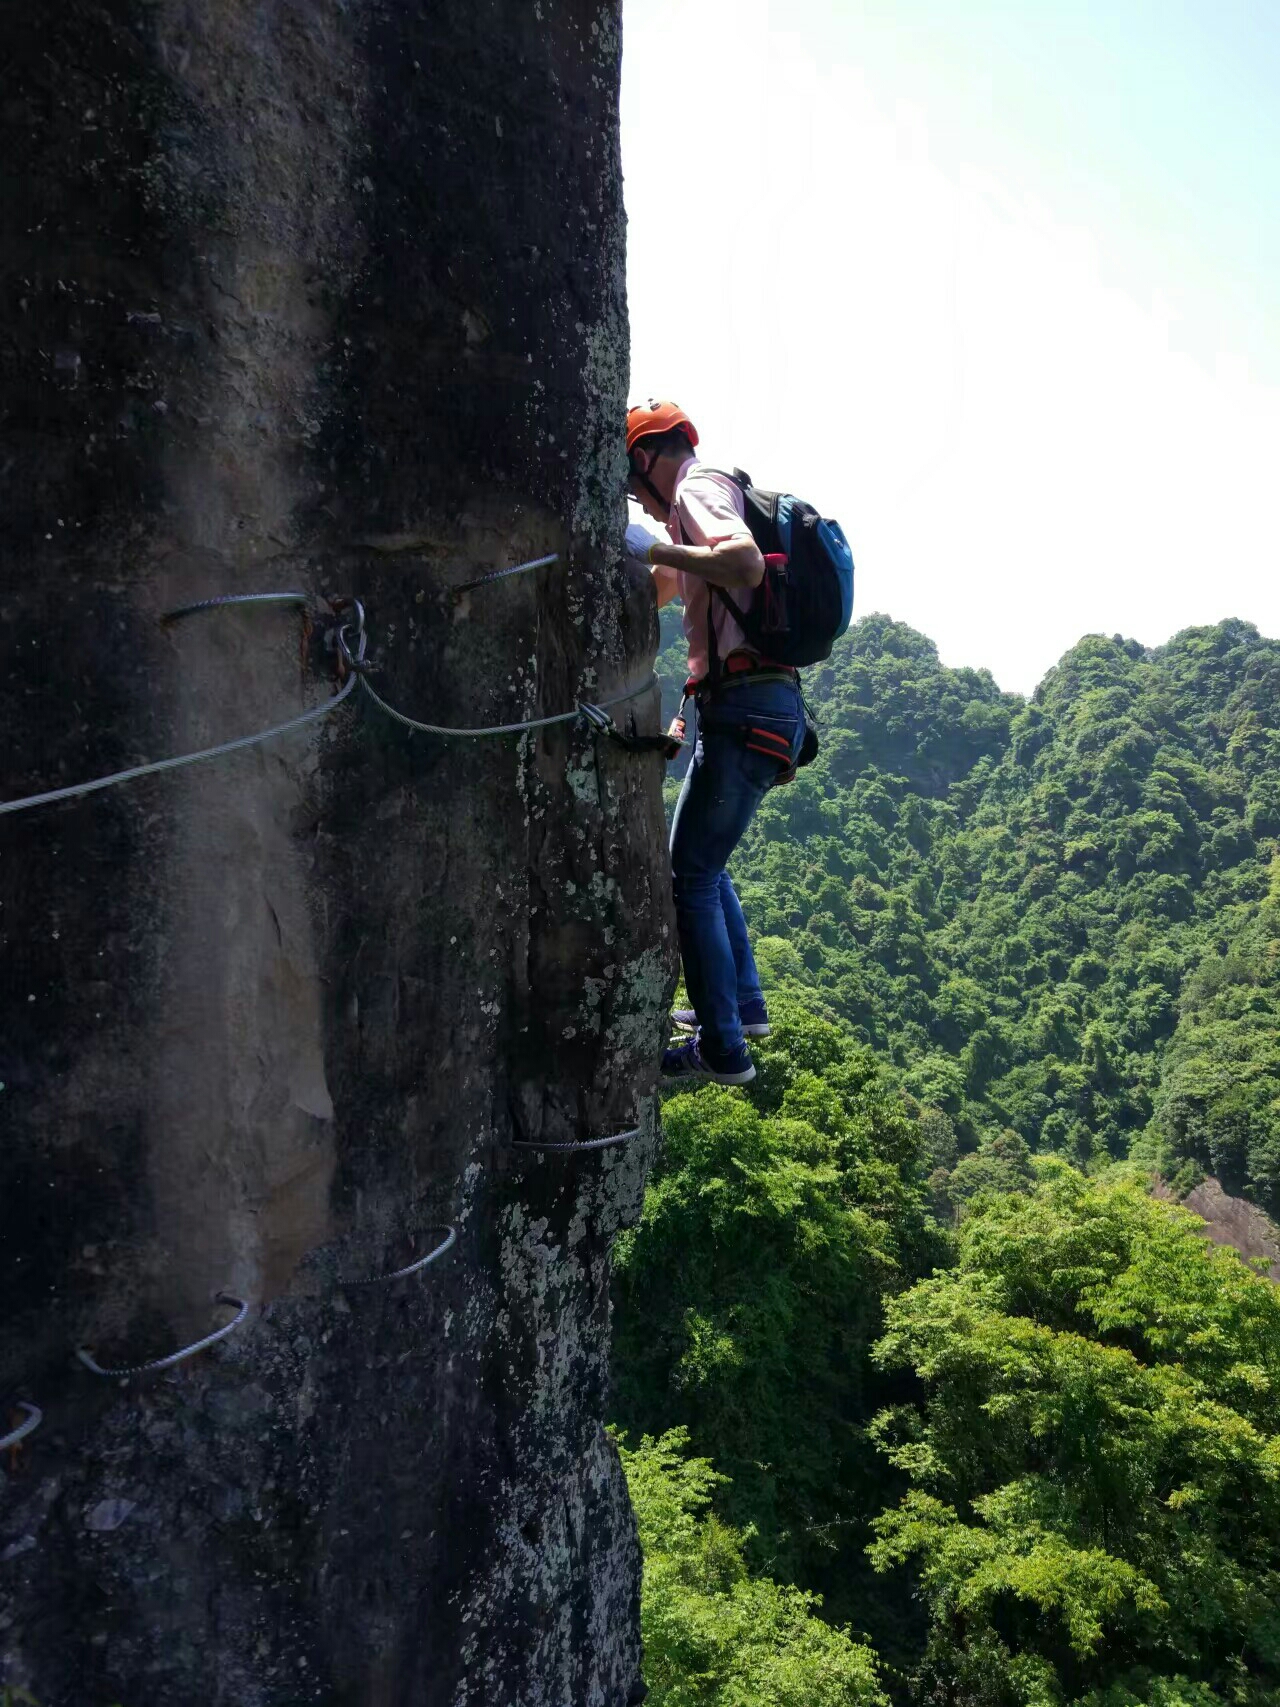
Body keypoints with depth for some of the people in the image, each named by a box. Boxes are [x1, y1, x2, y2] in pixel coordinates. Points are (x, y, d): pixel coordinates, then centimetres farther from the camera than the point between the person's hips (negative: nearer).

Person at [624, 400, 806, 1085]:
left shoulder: (698, 488, -7)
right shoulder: (701, 497, 24)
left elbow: (748, 565, -29)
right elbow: (662, 591, 37)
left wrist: (655, 546, -25)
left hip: (745, 709, -10)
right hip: (750, 709, 10)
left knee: (691, 875, -7)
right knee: (699, 860, 21)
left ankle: (722, 1049, -2)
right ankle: (744, 1003, 29)